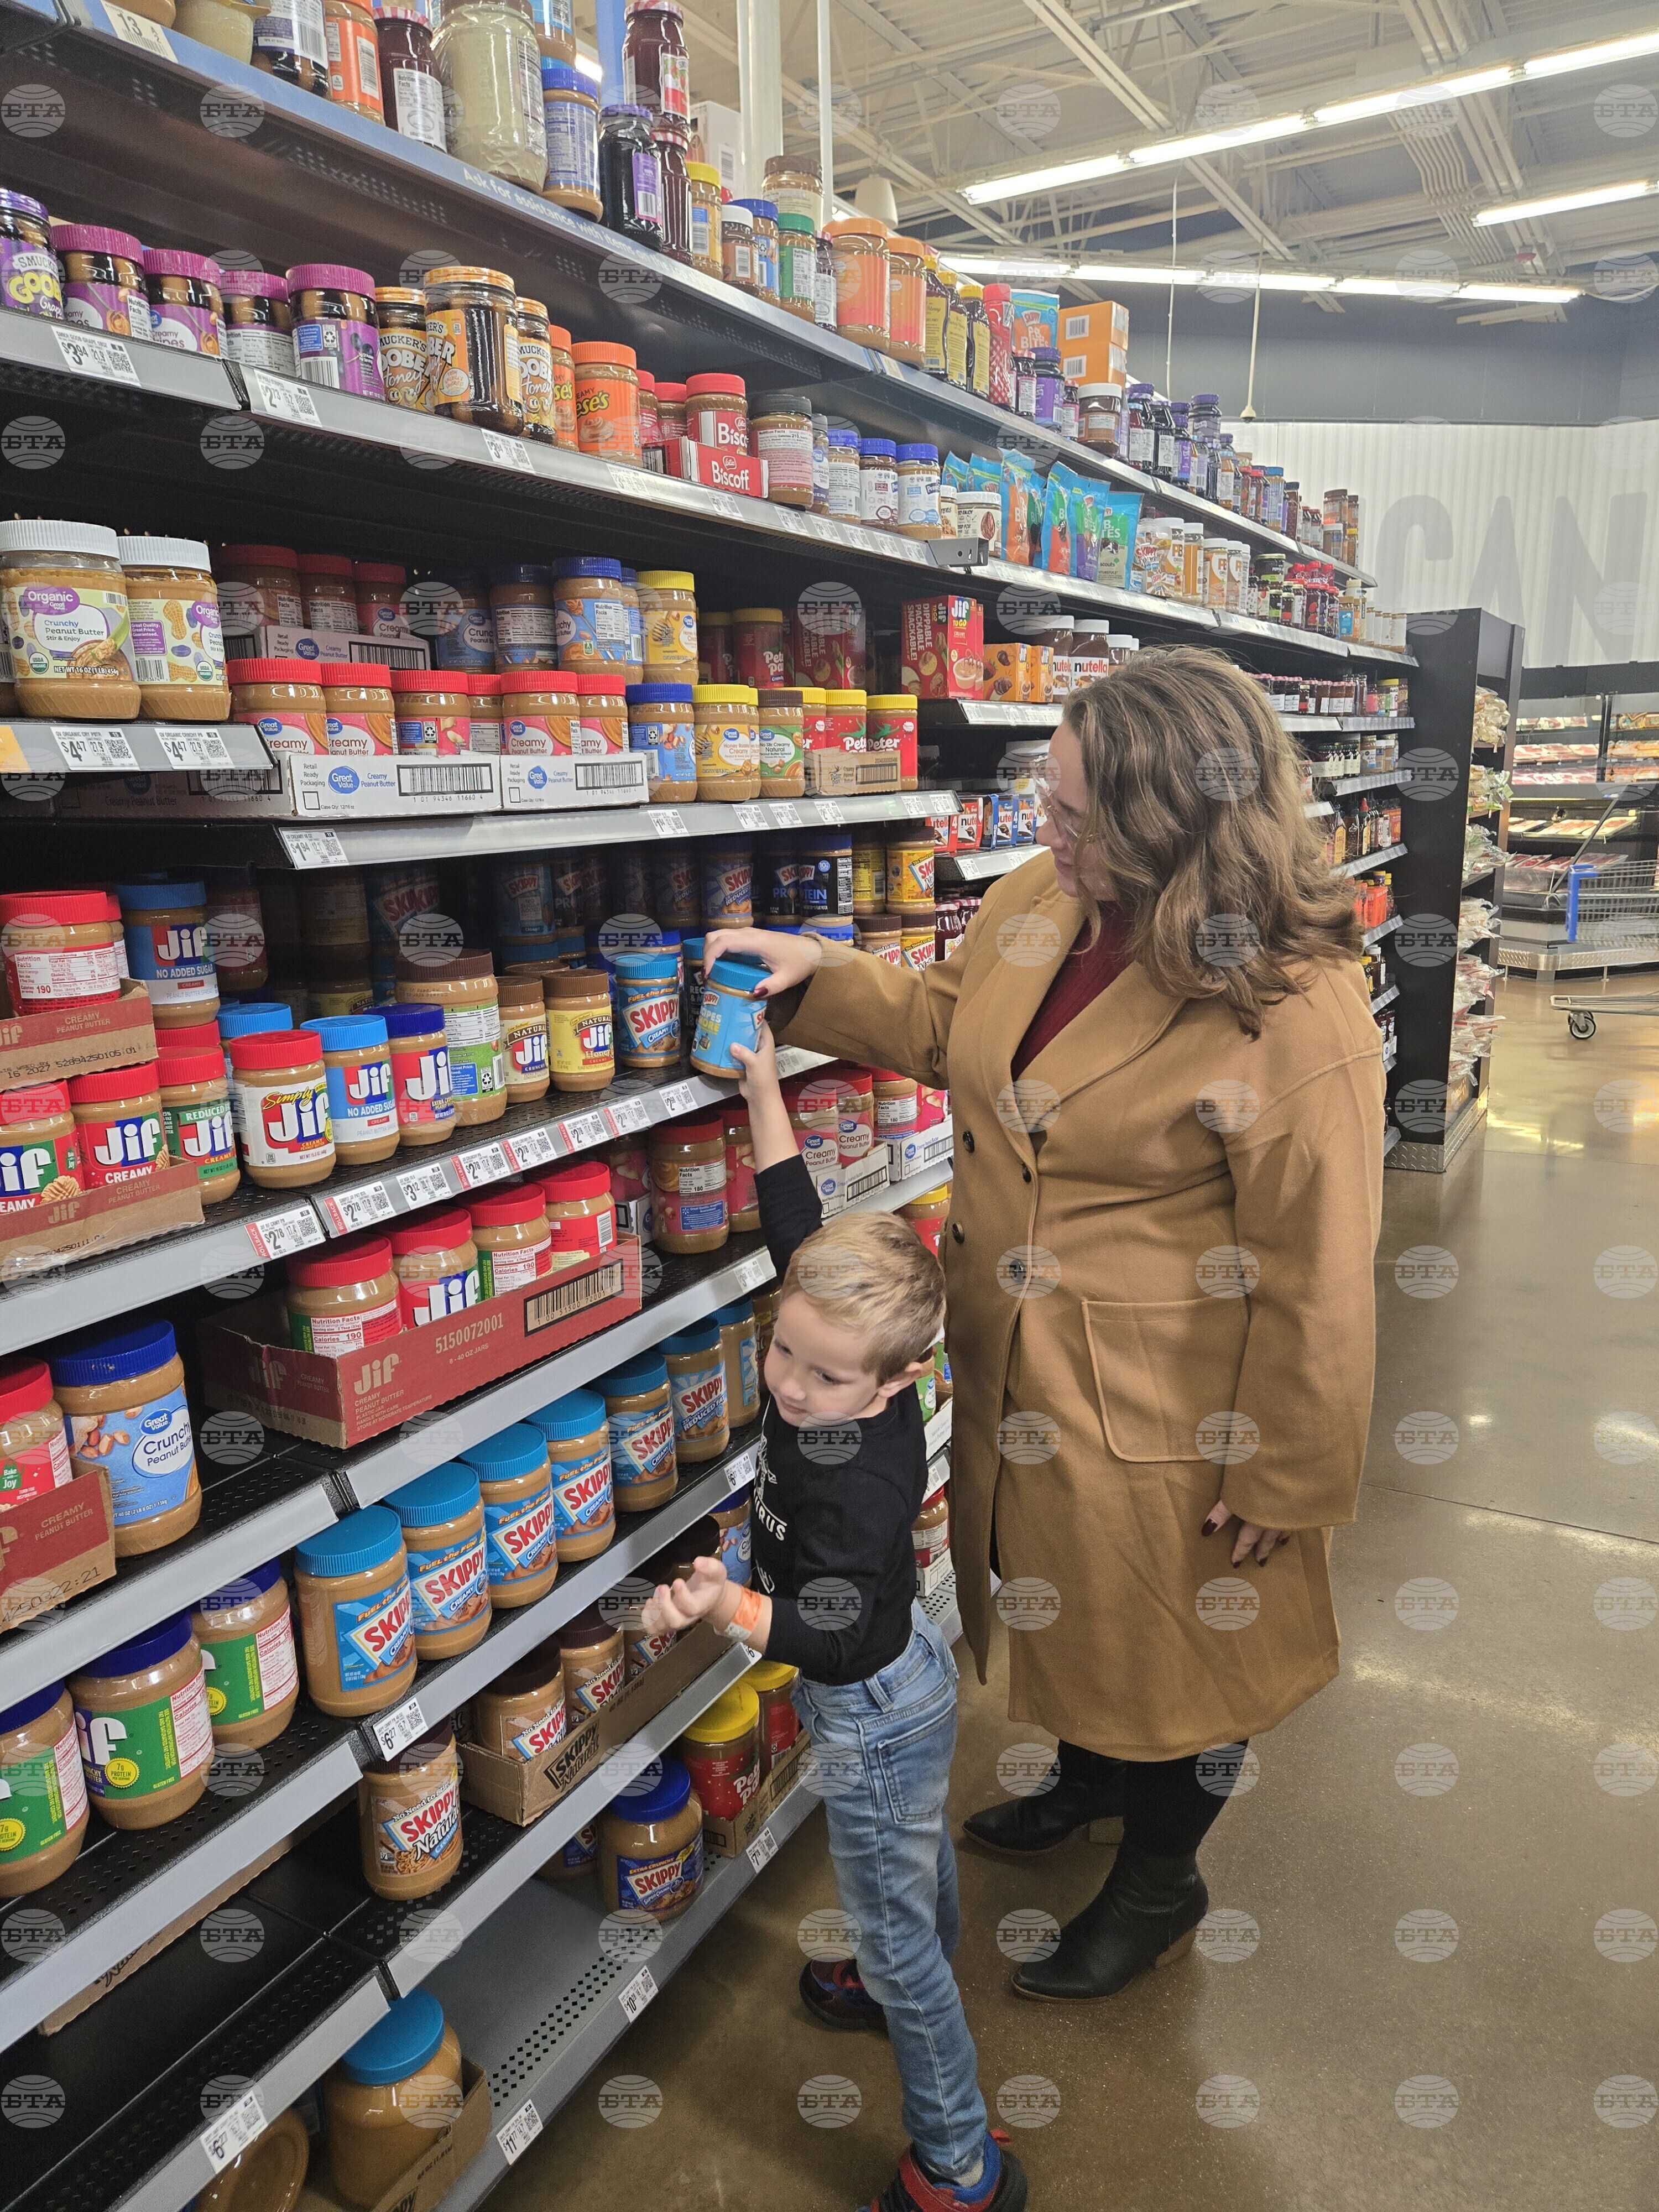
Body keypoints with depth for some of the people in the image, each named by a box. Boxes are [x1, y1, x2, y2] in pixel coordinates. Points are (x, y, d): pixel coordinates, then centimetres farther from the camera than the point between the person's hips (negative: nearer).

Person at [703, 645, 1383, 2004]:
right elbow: (946, 1027, 14)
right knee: (1067, 1599, 29)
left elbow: (1314, 1270, -20)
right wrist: (819, 977, 1)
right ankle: (1088, 1776, 60)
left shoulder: (1296, 1012, -27)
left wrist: (1285, 1475, -11)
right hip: (1022, 1371, 7)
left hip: (1164, 1409, -7)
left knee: (1171, 1635, 18)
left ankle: (1161, 1882, 47)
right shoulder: (1041, 899, -6)